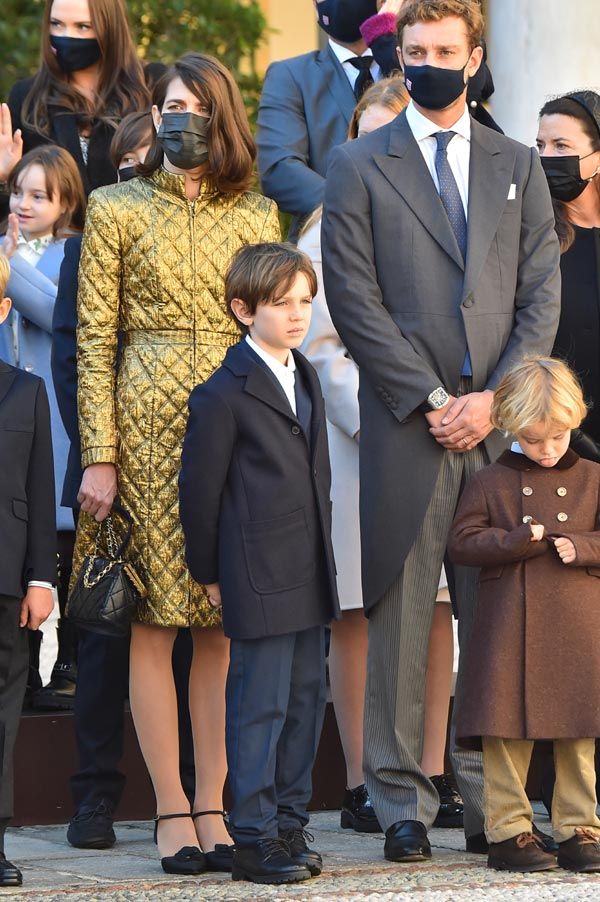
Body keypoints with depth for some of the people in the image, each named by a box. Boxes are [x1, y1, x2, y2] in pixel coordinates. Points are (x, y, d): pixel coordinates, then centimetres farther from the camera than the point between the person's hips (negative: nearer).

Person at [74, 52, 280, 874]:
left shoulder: (256, 215, 11)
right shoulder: (119, 210, 4)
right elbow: (94, 341, 0)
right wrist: (99, 456, -7)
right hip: (149, 424, -2)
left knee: (227, 623, 2)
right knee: (153, 623, -2)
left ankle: (213, 804, 8)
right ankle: (172, 809, 4)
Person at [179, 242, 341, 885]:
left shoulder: (306, 378, 13)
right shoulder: (223, 395, -12)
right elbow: (199, 489, -8)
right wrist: (209, 573, -2)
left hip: (309, 577, 8)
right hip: (259, 583, -8)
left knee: (306, 698, 11)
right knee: (261, 706, -4)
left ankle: (289, 822, 21)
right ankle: (254, 840, 2)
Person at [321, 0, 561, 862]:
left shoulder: (518, 166, 15)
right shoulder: (359, 166, 7)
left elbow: (541, 294, 9)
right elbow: (354, 297, -1)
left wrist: (494, 398, -5)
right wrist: (431, 399, -8)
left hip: (500, 426, 2)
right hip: (405, 429, -2)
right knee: (400, 618, -1)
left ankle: (493, 800, 6)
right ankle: (402, 804, 4)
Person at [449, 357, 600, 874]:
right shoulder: (491, 482, 6)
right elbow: (462, 542, 0)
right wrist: (519, 541, -12)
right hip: (511, 631, -1)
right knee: (507, 732, -1)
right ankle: (508, 831, 6)